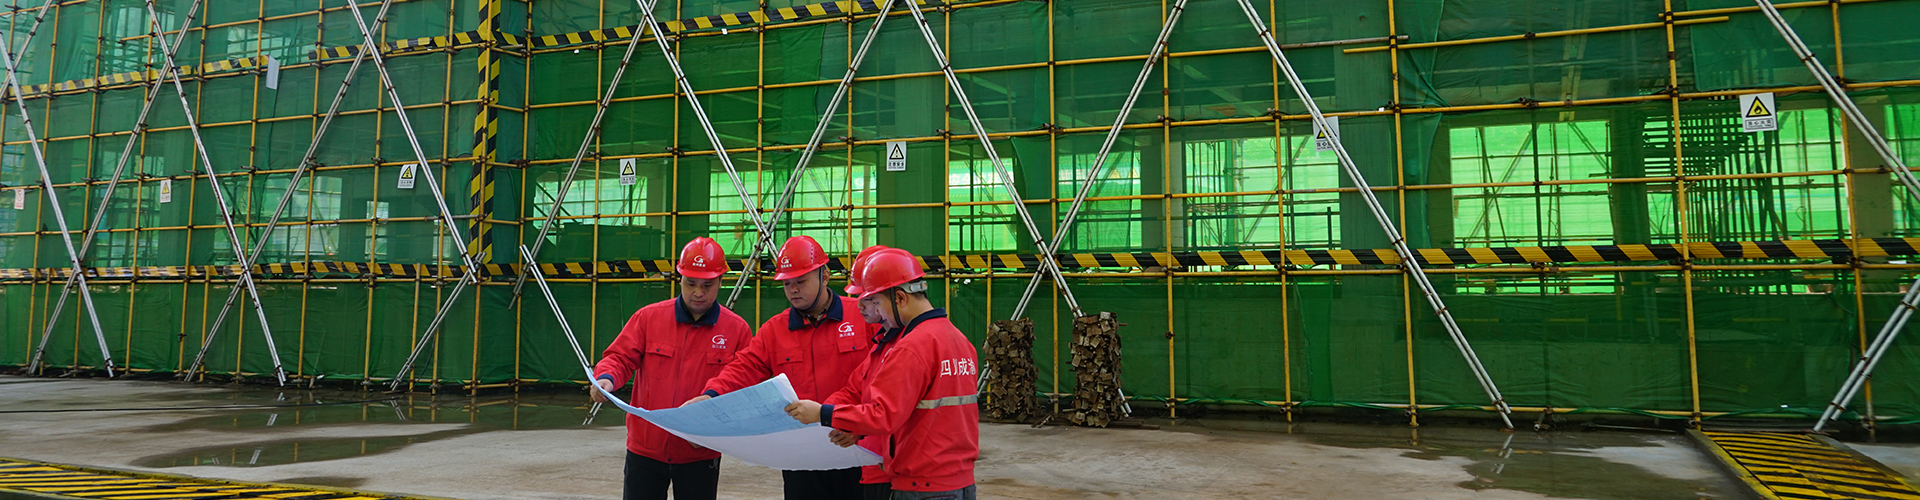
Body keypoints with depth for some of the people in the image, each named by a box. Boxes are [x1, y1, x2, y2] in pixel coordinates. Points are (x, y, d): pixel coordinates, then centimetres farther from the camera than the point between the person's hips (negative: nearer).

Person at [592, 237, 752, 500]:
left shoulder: (737, 329, -3)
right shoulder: (648, 317, 1)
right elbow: (620, 357, 1)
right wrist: (606, 378, -21)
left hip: (700, 456, -1)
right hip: (645, 449, 1)